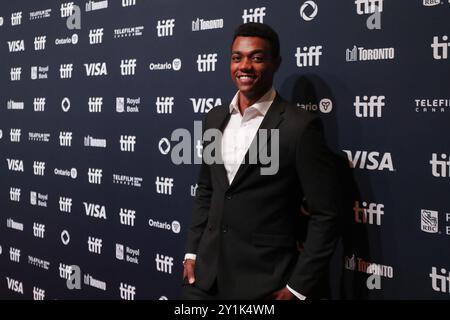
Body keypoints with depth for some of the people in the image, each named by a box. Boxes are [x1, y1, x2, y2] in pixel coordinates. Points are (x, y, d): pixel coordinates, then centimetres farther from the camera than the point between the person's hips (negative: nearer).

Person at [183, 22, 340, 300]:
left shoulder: (301, 126, -13)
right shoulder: (215, 118, 6)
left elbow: (325, 214, -12)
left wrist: (299, 286, -12)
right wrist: (193, 252, 8)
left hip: (264, 282, -5)